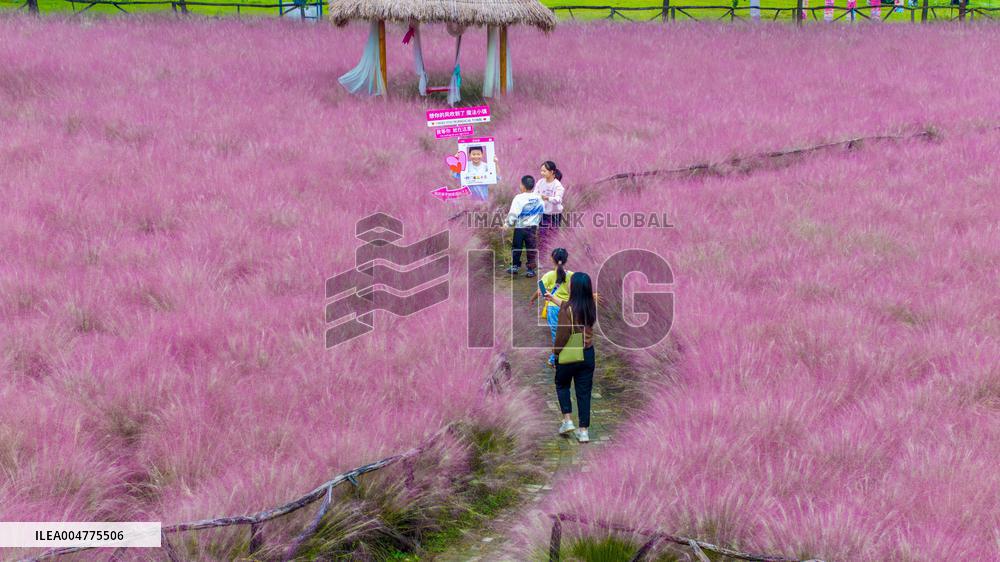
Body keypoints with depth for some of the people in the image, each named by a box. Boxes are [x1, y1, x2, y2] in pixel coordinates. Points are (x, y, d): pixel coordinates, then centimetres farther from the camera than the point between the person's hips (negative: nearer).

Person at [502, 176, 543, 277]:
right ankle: (531, 269, 5)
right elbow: (540, 213, 9)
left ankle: (515, 266, 22)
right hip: (533, 227, 3)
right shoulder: (538, 198, -1)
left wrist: (507, 224, -5)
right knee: (532, 249, 6)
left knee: (516, 247, 13)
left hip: (520, 227, -3)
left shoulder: (519, 198, -16)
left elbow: (513, 213, -17)